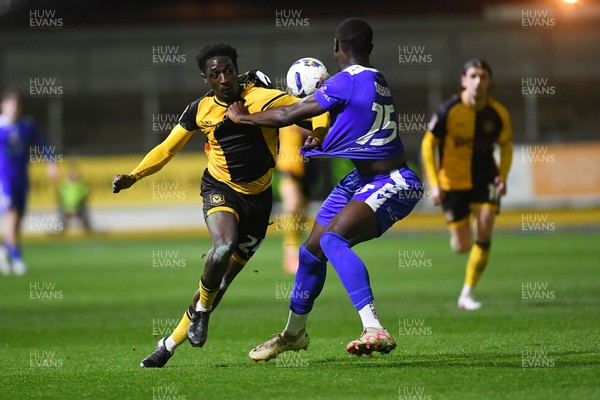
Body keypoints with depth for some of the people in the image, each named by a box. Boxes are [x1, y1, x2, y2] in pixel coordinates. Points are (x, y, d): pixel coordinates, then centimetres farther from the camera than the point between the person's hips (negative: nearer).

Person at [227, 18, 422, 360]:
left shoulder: (349, 81, -18)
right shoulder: (377, 81, 10)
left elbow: (288, 116, -12)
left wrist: (243, 116, 2)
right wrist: (324, 142, 17)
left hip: (390, 186, -10)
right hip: (358, 180, 10)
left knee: (333, 239, -31)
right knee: (312, 250, 15)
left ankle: (375, 330, -39)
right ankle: (295, 332, 36)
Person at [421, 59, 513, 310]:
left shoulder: (498, 114, -8)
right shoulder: (449, 110, -16)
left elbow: (506, 146, 9)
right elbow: (428, 144, -8)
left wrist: (502, 176, -7)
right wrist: (434, 183, -15)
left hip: (484, 180, 2)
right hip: (453, 182, -2)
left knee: (483, 236, -15)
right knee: (462, 247, 0)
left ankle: (467, 294, -3)